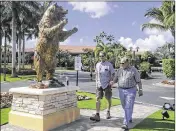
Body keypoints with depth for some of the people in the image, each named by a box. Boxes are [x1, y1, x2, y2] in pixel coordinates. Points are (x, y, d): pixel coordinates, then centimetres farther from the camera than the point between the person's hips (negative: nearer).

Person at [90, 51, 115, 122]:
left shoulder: (109, 64, -5)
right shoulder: (97, 65, 7)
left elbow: (113, 74, -3)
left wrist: (111, 82, -15)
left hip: (107, 85, -3)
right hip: (99, 85, 3)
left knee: (108, 99, 11)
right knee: (97, 99, -9)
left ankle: (108, 112, 32)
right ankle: (97, 115, -11)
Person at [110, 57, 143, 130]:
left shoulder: (133, 70, -8)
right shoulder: (119, 70, 4)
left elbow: (138, 81, -5)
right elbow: (115, 79, 6)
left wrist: (140, 90, -8)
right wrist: (112, 82, -16)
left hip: (131, 91, -5)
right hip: (122, 91, 5)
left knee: (128, 107, -11)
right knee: (125, 106, 17)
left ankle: (126, 124, -11)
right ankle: (129, 117, 43)